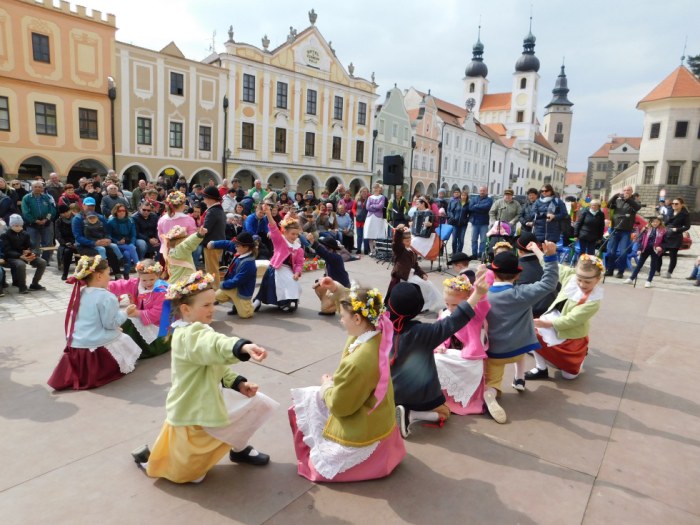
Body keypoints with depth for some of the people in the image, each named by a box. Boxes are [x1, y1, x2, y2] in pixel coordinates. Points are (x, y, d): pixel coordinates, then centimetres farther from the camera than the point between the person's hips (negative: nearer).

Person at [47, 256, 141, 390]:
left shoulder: (79, 293, 8)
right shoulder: (106, 297, -17)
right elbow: (110, 323, -15)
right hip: (98, 348, -7)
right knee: (124, 339, 15)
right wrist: (124, 313, -2)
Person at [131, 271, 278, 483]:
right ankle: (149, 455, 34)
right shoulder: (189, 336, -30)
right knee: (189, 475, 10)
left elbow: (219, 368, 9)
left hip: (207, 403, 9)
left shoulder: (199, 332, 4)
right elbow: (216, 347, -53)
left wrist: (239, 383, -5)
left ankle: (239, 449, 24)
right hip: (192, 413, -9)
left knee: (259, 404, 3)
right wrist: (243, 347, -70)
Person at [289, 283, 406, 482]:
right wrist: (338, 289, -3)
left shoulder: (357, 362, -38)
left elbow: (338, 405, -22)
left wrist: (326, 386, -4)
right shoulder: (376, 335, -14)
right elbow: (359, 304, 8)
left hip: (362, 433, -8)